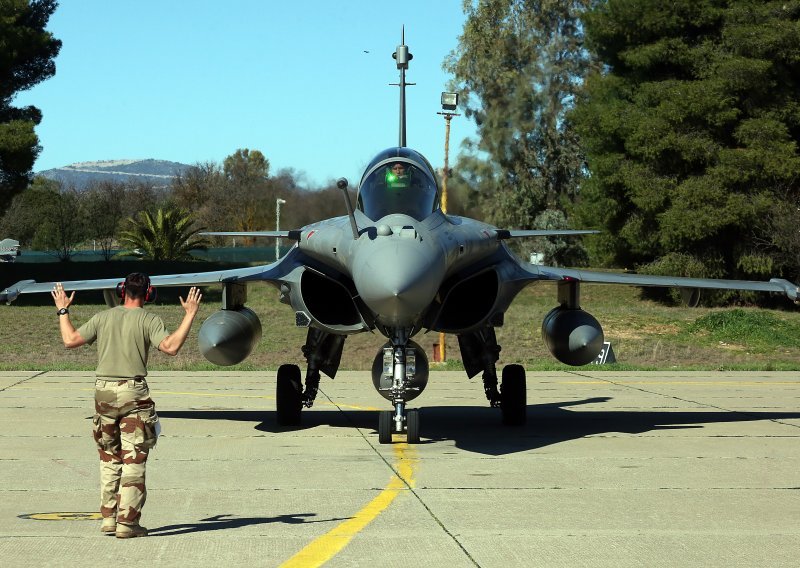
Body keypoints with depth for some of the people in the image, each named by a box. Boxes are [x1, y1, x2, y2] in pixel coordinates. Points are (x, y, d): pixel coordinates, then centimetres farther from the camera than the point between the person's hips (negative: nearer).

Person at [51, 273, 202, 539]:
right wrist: (190, 315, -11)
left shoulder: (103, 317, 7)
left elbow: (70, 340, 6)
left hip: (103, 391, 4)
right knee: (133, 460, 0)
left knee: (109, 458, 16)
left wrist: (63, 310, 21)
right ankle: (127, 522, -3)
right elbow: (170, 347, -17)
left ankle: (108, 517, 18)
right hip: (133, 393, -4)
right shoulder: (148, 320, -4)